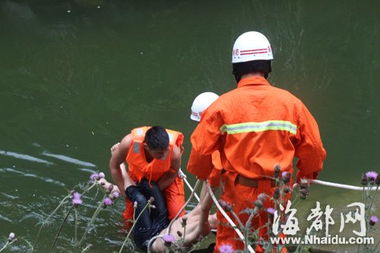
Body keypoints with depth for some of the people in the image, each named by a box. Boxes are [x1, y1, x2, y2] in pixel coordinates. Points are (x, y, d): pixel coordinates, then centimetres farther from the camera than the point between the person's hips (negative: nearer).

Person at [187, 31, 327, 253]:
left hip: (237, 193, -2)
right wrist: (305, 177, 19)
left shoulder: (222, 105, -9)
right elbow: (314, 150, 0)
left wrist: (203, 175, 14)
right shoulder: (291, 102, -2)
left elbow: (201, 151, -8)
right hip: (276, 193, 2)